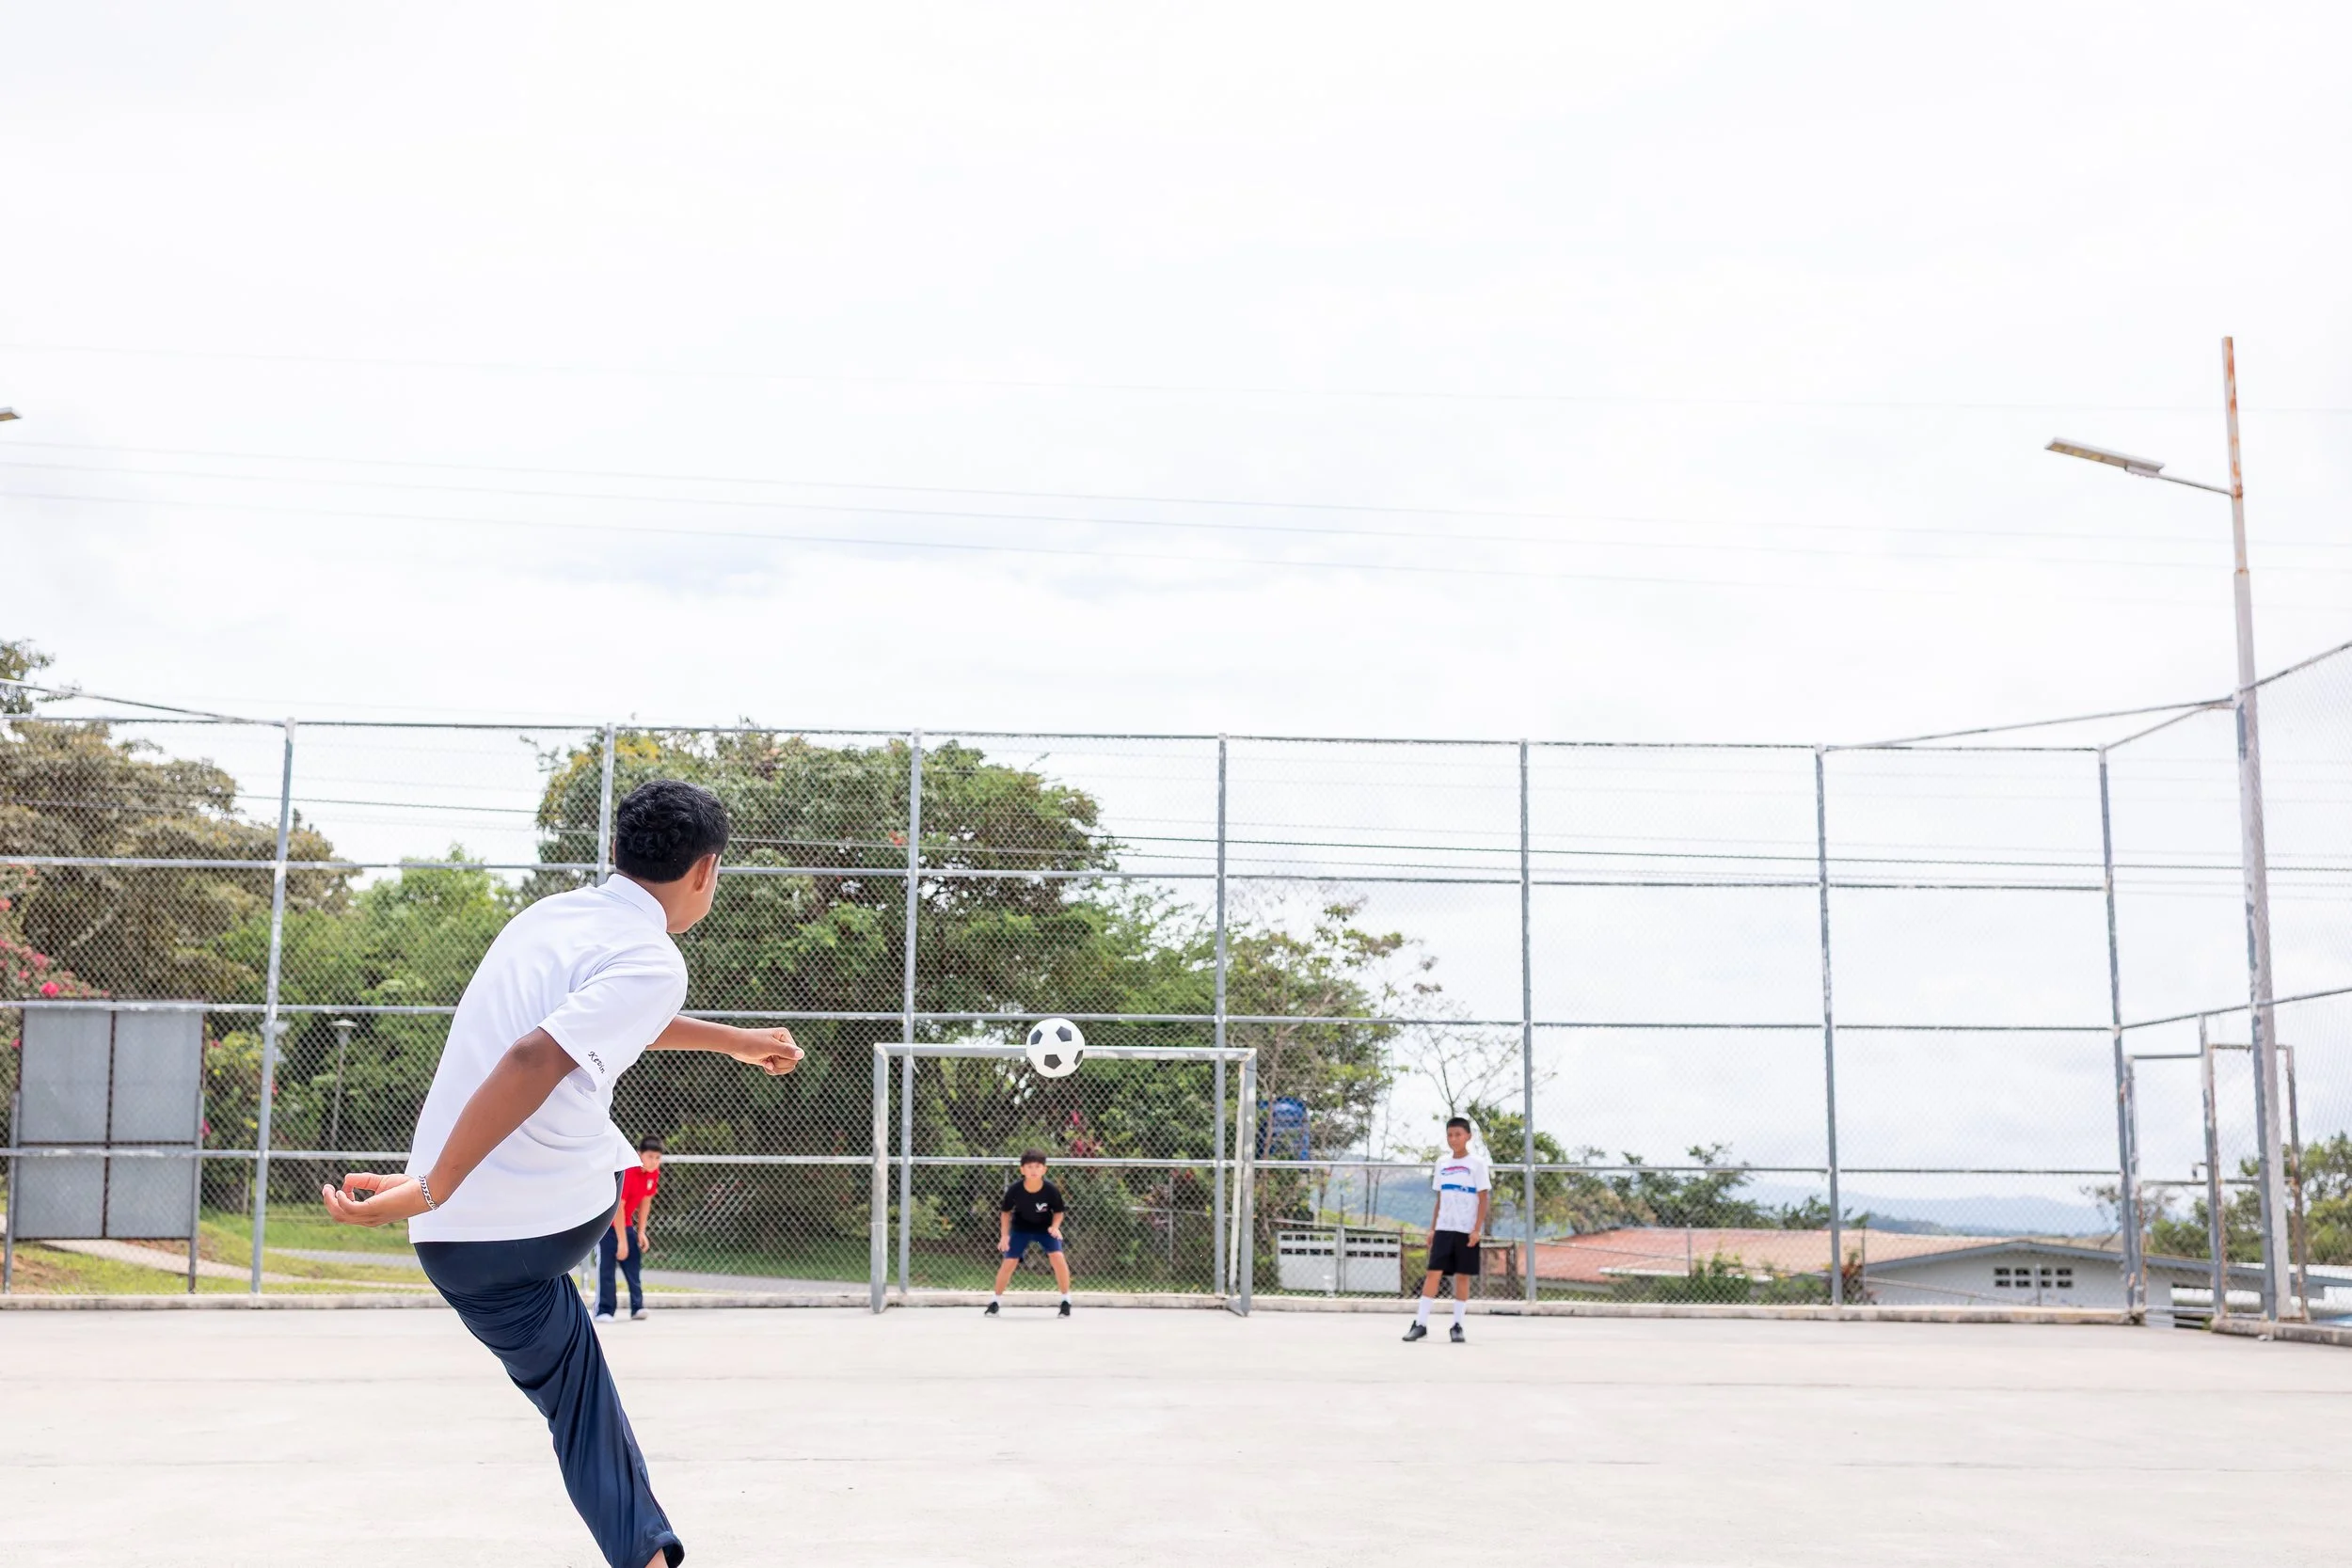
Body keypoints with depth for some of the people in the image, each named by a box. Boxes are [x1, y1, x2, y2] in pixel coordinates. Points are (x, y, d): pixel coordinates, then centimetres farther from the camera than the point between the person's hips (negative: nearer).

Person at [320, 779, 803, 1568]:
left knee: (575, 1397, 15)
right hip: (551, 1216, -5)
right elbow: (533, 1061, -25)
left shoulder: (552, 914, 14)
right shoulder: (652, 962, -11)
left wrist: (735, 1040, 43)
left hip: (457, 1233, 5)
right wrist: (431, 1190, -25)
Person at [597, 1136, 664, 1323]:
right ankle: (604, 1311, -9)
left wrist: (641, 1232, 2)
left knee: (634, 1262, 0)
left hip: (626, 1222, 7)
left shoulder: (654, 1173, -7)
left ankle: (637, 1308, 0)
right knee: (605, 1264, -12)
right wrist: (622, 1241, -26)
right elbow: (617, 1207, -28)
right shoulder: (626, 1172, -29)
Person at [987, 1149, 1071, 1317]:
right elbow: (1005, 1212, -5)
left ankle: (1066, 1300, -4)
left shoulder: (1051, 1190, -26)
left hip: (1045, 1227, -1)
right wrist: (1004, 1235, -13)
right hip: (1021, 1227, 1)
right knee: (1009, 1262, -7)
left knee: (1057, 1257, -21)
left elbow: (1059, 1212, -8)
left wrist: (1055, 1227, -27)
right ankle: (995, 1301, 15)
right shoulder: (1014, 1190, -25)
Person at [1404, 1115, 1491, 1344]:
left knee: (1462, 1276, 1)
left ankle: (1457, 1326, 9)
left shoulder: (1477, 1163, -3)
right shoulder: (1442, 1164, 10)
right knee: (1433, 1273, -4)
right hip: (1443, 1229, 3)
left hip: (1467, 1231, -3)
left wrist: (1477, 1229, -13)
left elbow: (1484, 1198, -5)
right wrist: (1432, 1228, 10)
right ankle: (1420, 1324, -5)